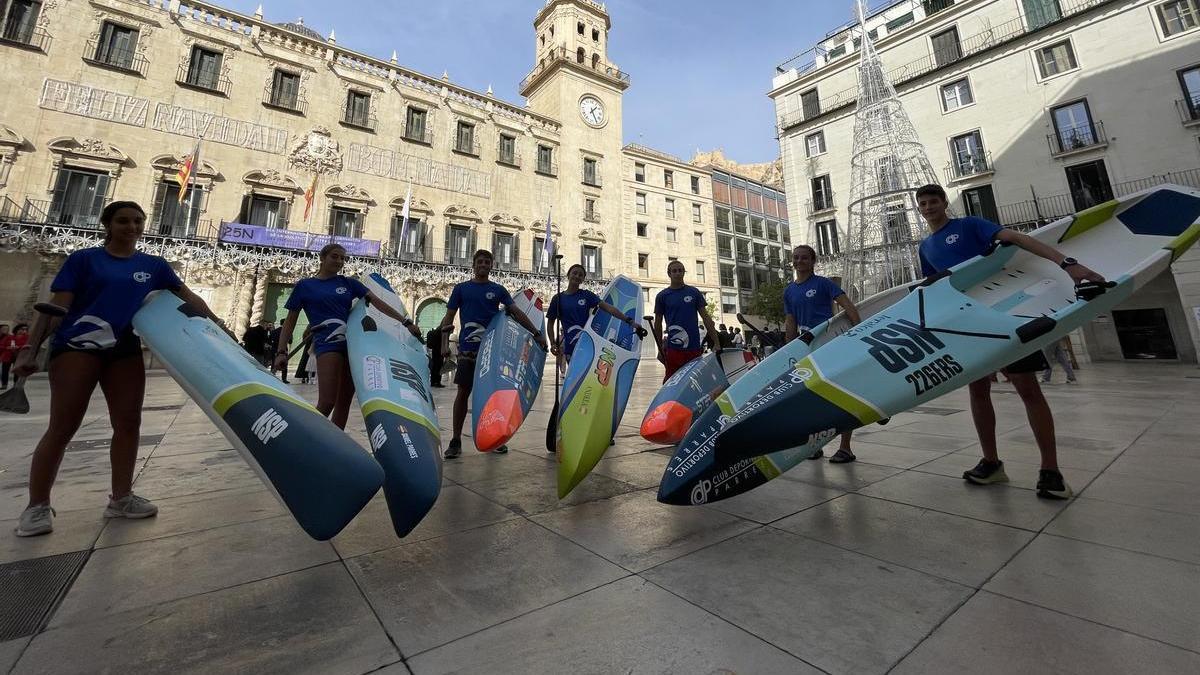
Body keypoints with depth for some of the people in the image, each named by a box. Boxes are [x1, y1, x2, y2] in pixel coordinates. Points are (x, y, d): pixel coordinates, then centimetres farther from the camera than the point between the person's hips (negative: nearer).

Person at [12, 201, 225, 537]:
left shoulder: (153, 265, 11)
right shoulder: (84, 259, 2)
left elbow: (187, 297, 13)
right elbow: (55, 307, -3)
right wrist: (30, 348, -8)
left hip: (126, 351, 4)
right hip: (77, 347, -3)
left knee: (128, 423, 4)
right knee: (62, 427, -2)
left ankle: (121, 498, 14)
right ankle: (37, 506, 11)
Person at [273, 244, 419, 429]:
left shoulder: (349, 283, 14)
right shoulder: (305, 285, 9)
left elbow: (376, 302, 4)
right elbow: (290, 321, 10)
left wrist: (405, 321, -5)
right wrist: (281, 351, -1)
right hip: (327, 344, -3)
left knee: (345, 401, 6)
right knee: (327, 402, -14)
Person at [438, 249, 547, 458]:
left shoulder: (498, 290, 10)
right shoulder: (461, 288, 8)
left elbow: (516, 313, 5)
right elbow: (448, 317, 7)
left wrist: (537, 333, -3)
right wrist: (445, 343, -4)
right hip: (468, 349, -1)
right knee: (463, 392, -1)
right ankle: (456, 440, 8)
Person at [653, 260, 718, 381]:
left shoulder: (694, 292, 8)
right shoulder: (662, 296, 5)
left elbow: (705, 317, 7)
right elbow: (658, 323, 9)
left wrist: (716, 343, 2)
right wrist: (660, 348, 8)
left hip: (694, 347, 2)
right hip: (673, 348, -1)